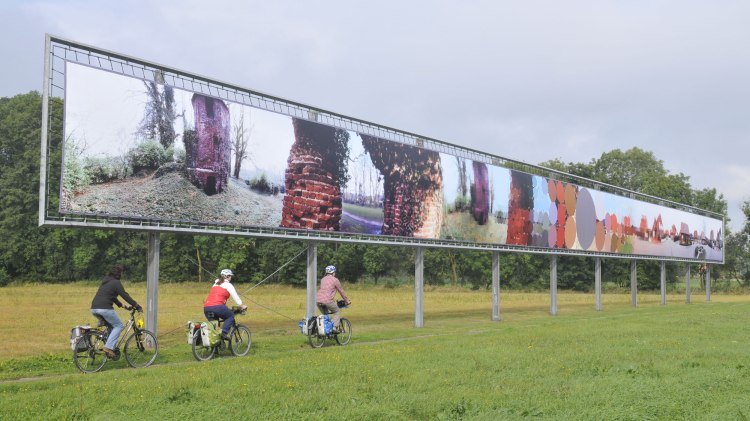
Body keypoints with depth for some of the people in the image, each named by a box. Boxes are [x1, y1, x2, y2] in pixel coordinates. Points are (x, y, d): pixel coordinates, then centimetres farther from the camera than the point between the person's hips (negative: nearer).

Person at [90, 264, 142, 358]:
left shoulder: (105, 281, 24)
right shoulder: (116, 283, -3)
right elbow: (125, 296, -6)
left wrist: (121, 305, 38)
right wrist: (137, 306, 0)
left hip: (94, 308, 9)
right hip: (105, 308, -9)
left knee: (110, 326, 23)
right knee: (118, 326, 2)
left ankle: (109, 347, 14)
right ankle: (109, 347, -12)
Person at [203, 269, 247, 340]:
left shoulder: (215, 284, 28)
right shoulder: (228, 285, 8)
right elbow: (235, 297, 6)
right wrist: (242, 306, 17)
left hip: (206, 308, 6)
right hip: (217, 307, -6)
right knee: (230, 316, 15)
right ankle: (224, 332, -5)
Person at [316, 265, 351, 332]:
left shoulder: (323, 279, 22)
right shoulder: (335, 280, 4)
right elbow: (341, 291, 11)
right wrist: (347, 301, 23)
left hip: (318, 300, 6)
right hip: (327, 300, -6)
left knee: (325, 314, 27)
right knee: (337, 312, 14)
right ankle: (334, 327, -2)